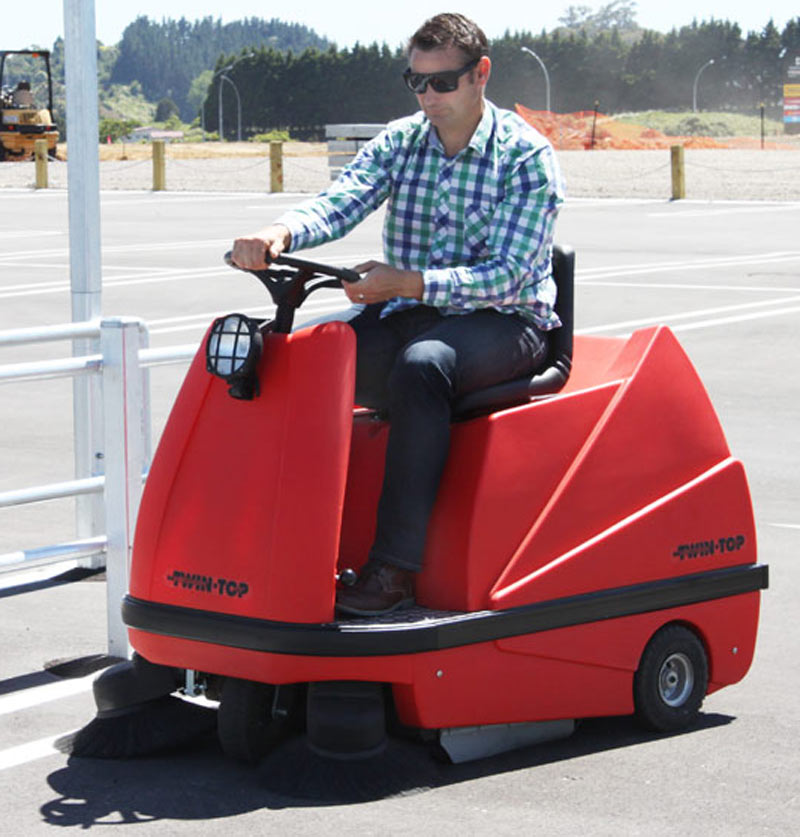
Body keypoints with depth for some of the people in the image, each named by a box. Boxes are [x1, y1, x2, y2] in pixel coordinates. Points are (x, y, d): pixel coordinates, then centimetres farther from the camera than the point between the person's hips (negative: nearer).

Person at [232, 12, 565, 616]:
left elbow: (507, 274, -16)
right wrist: (281, 234, -32)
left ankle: (394, 570, -39)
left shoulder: (527, 156, -6)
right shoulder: (399, 143, 9)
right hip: (410, 316, 5)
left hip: (505, 323, -5)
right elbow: (339, 203, -8)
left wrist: (407, 284, -29)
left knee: (421, 365, -37)